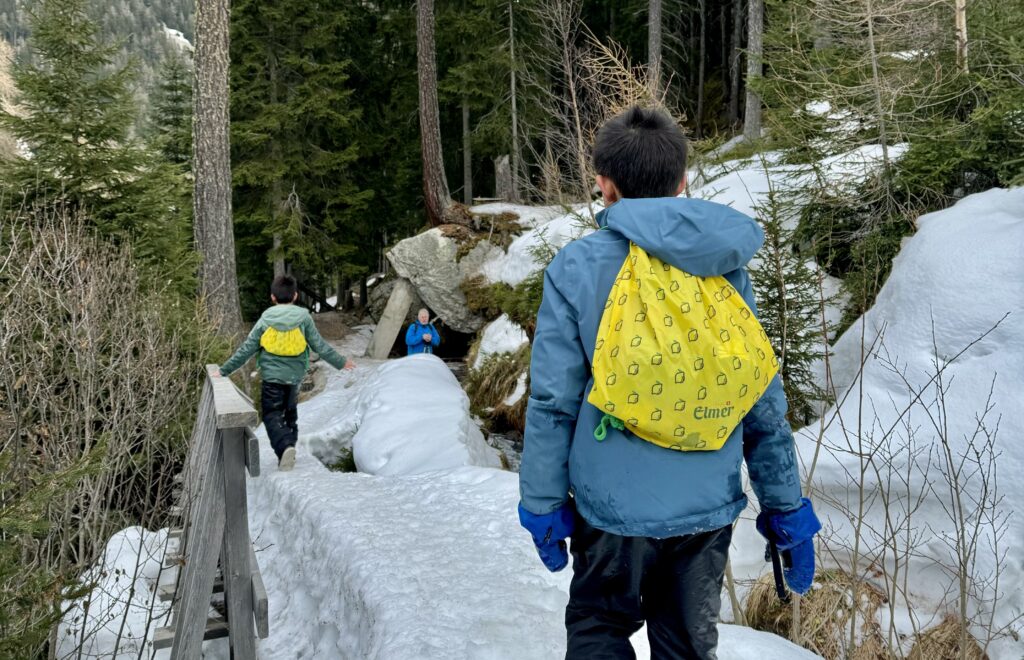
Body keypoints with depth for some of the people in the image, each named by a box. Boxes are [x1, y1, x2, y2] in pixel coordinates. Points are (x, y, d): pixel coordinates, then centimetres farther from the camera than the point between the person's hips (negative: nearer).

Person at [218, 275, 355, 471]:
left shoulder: (265, 320, -2)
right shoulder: (304, 318, -4)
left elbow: (246, 349, -1)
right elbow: (320, 346, -1)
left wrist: (225, 370, 9)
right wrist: (340, 363, 11)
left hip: (271, 376, -2)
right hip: (294, 376, 2)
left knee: (272, 416, -1)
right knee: (290, 413, 20)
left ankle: (285, 447, -25)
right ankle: (289, 446, 22)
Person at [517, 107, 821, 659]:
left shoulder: (578, 268, -10)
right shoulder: (725, 269, -2)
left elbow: (553, 400, -10)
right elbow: (765, 404, 0)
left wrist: (542, 504, 1)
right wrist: (787, 510, 9)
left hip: (615, 505, -2)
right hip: (708, 508, 3)